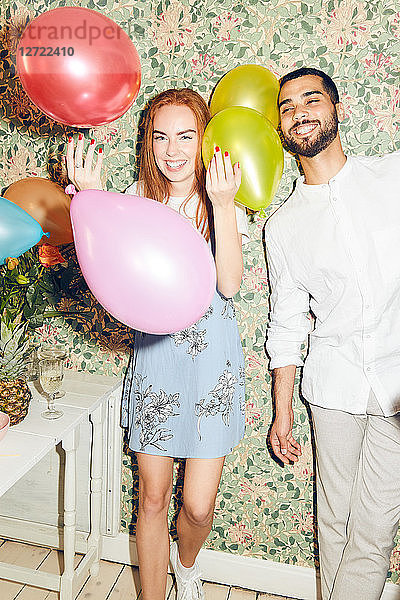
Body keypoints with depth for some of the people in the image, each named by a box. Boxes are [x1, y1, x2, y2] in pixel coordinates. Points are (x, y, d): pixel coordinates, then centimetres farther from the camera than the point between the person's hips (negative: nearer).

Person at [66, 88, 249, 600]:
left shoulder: (222, 200, -3)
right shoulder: (140, 196, 1)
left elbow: (229, 283, -16)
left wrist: (222, 205, -24)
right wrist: (91, 198, -18)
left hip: (211, 358, -1)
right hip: (153, 355, 2)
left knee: (198, 506, 3)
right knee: (152, 499, 11)